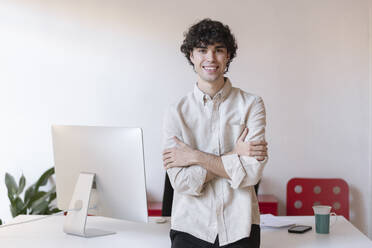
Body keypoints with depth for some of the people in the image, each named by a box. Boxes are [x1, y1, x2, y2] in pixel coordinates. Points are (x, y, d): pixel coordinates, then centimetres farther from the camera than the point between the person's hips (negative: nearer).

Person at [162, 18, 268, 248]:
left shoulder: (251, 104, 2)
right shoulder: (176, 113, 3)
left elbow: (252, 172, -8)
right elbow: (182, 182, -6)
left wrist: (195, 157, -7)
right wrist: (234, 155, -10)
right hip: (191, 227, 0)